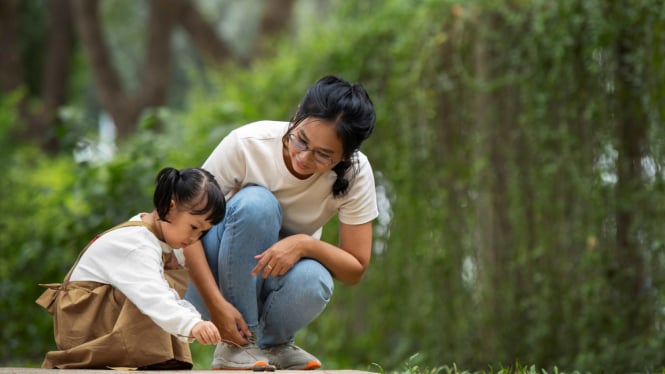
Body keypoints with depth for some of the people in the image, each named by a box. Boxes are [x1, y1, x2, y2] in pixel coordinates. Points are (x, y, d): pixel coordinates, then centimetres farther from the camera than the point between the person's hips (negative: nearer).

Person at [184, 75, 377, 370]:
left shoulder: (356, 174, -18)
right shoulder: (248, 144, -24)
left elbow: (356, 269, -15)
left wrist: (305, 244, -35)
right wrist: (216, 304, -32)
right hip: (218, 272, -1)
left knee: (312, 280, -35)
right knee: (256, 203, -32)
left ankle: (273, 343, -1)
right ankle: (236, 345, -23)